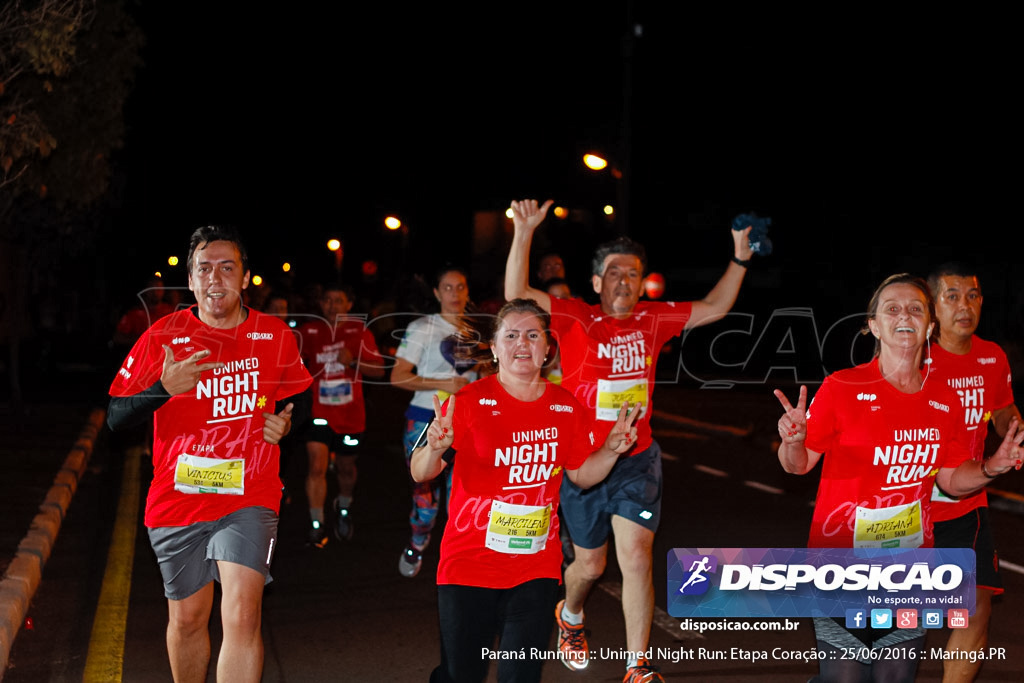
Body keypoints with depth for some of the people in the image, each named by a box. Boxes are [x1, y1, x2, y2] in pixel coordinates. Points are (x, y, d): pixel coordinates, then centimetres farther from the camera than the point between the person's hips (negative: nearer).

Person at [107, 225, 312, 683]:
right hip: (177, 502, 1)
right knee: (187, 618, 15)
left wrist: (285, 422, -3)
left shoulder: (276, 336, 1)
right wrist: (164, 387, -21)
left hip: (249, 499, -1)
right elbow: (115, 418, -3)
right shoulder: (163, 336, -3)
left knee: (242, 615, -18)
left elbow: (294, 397, 20)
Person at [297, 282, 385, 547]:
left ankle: (344, 507, 46)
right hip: (319, 412, -1)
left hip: (350, 415, 1)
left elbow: (379, 369, -3)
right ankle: (316, 524, -1)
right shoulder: (310, 331, -3)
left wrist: (353, 361, -19)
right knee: (317, 466, -14)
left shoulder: (360, 331, -2)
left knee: (345, 467, 16)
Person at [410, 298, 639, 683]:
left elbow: (580, 475, 14)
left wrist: (611, 449, -3)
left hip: (536, 569, 3)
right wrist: (435, 449, -31)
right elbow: (421, 474, -10)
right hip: (468, 567, -3)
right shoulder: (469, 401, -8)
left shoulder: (566, 406, 4)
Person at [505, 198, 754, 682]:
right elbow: (517, 295, -20)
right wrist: (524, 233, -29)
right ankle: (569, 615, 48)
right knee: (591, 563, 13)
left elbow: (713, 309, 12)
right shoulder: (576, 318, -8)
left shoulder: (653, 319, 2)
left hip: (637, 460, 2)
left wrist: (740, 259, 2)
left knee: (636, 558, -10)